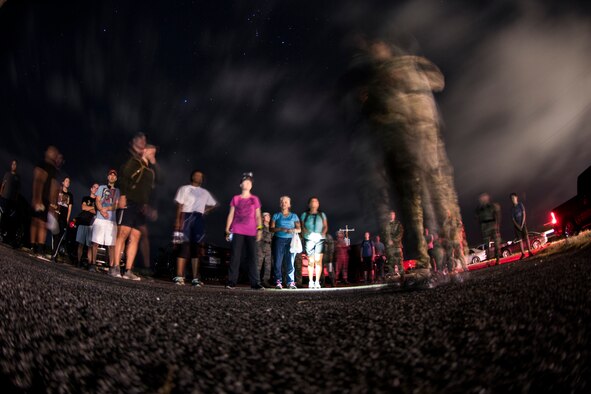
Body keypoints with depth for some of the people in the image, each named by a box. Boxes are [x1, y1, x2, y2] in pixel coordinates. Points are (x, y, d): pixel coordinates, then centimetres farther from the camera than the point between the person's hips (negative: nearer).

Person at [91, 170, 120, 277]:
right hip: (100, 218, 0)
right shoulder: (101, 187, 17)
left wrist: (107, 209, -11)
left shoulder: (118, 191, 18)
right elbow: (97, 201, 6)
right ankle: (93, 264, 2)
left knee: (112, 244, -6)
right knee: (95, 242, -5)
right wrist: (102, 211, -13)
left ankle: (112, 268, -7)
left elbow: (117, 205, 7)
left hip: (112, 220, 0)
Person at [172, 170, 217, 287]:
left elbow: (213, 204, 33)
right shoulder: (184, 189, 6)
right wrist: (178, 223, -14)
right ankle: (179, 276, -12)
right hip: (186, 218, -5)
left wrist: (204, 211, 15)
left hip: (198, 220, 5)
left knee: (196, 248, 1)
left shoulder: (205, 192, 21)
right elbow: (179, 207, -3)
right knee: (185, 247, -12)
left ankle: (195, 278, 0)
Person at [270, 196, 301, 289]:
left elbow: (299, 229, 10)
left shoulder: (294, 216, 17)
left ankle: (291, 282, -5)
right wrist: (281, 229, -13)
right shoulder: (276, 216, 14)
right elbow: (271, 228, 3)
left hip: (290, 240, 0)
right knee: (277, 262, -7)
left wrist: (292, 230, -11)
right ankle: (278, 282, -4)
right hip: (279, 240, 0)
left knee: (290, 262, -7)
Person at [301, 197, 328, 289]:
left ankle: (317, 282, -9)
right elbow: (302, 226, 9)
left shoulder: (322, 214, 20)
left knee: (318, 260, -9)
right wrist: (306, 231, -10)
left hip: (320, 239, 1)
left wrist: (323, 233, -4)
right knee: (310, 261, -5)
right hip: (309, 239, -1)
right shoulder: (305, 215, 15)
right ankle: (311, 282, -2)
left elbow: (325, 226, 15)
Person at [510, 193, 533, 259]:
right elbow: (513, 219, 3)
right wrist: (518, 226, -10)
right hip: (516, 225, 2)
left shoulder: (520, 205, 2)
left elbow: (524, 214, -3)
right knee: (520, 239, -2)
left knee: (526, 237, -12)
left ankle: (530, 251, -13)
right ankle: (523, 253, -1)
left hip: (522, 223, -2)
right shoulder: (512, 209, 7)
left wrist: (522, 224, -11)